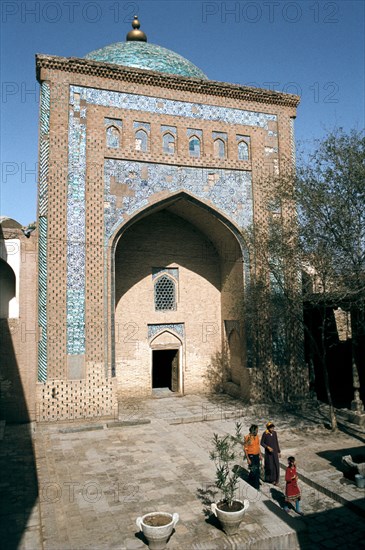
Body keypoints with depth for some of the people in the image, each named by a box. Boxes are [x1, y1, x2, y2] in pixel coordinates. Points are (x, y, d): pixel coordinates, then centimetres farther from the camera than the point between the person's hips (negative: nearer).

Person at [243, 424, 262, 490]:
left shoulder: (256, 436, 3)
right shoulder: (247, 438, -17)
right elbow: (245, 449, -14)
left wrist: (260, 455, 13)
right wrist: (248, 459, -16)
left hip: (257, 456, 7)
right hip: (251, 456, -7)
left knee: (257, 471, 12)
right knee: (253, 471, -7)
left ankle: (256, 486, 25)